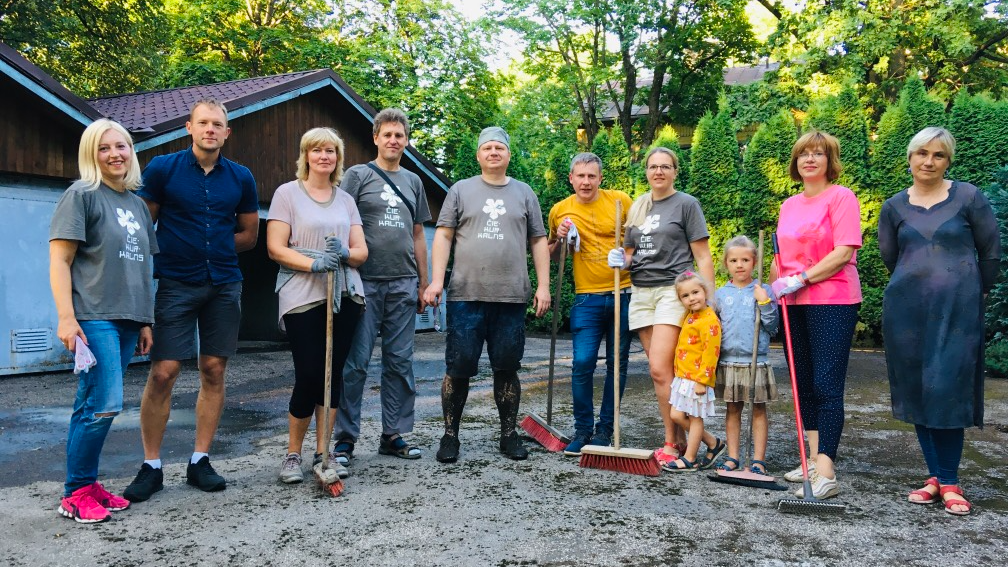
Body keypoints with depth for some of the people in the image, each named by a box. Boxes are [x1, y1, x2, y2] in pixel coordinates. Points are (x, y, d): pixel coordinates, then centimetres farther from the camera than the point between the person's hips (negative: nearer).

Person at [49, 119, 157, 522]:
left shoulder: (137, 204, 17)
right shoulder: (82, 195, -2)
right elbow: (59, 262, -7)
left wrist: (145, 321, 18)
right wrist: (66, 317, -16)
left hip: (127, 321, 6)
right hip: (93, 319, -6)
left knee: (93, 406, 10)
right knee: (104, 405, -11)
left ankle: (87, 485, 17)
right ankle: (75, 494, 3)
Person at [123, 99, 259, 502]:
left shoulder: (241, 178, 7)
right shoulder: (162, 169, -1)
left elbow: (249, 234, 14)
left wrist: (212, 247, 3)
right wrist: (176, 248, -5)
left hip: (224, 286, 3)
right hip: (175, 285, -3)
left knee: (213, 372, 5)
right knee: (163, 373, -5)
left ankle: (200, 461, 16)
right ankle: (151, 466, 8)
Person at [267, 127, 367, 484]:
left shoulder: (345, 199, 14)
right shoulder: (288, 193, 2)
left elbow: (361, 251, 10)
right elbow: (275, 248, -6)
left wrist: (345, 253, -13)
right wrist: (313, 263, -21)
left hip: (344, 297, 4)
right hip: (303, 298, -4)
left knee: (333, 374, 6)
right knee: (308, 376, -6)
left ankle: (323, 452, 18)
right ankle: (293, 455, 13)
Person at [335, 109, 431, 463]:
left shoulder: (413, 181, 17)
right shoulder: (357, 175, 4)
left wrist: (423, 283, 15)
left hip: (403, 283, 4)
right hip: (364, 281, -4)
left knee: (400, 362, 6)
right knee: (355, 362, -3)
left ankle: (394, 434, 15)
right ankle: (345, 437, 6)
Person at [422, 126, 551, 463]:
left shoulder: (524, 193, 13)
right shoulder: (461, 190, 9)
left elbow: (538, 242, 12)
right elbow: (443, 236, 4)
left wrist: (543, 286, 3)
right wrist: (436, 280, -7)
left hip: (512, 298, 1)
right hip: (466, 296, -1)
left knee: (507, 369, 7)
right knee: (458, 369, 0)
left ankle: (509, 435, 20)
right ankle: (450, 435, 12)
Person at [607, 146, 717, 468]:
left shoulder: (686, 204, 1)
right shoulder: (637, 207, 17)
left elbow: (703, 257, -2)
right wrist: (621, 260, 1)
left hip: (673, 291, -6)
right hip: (641, 293, 6)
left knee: (660, 369, -15)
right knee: (663, 373, 4)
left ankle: (672, 444, -4)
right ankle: (681, 441, 12)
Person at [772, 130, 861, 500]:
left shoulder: (841, 197, -5)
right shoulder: (789, 205, 16)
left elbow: (844, 251, -14)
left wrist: (800, 280, -16)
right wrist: (772, 289, 14)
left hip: (832, 302, -7)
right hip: (795, 304, 7)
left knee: (827, 385, -10)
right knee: (803, 384, 10)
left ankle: (825, 475, -9)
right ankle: (814, 461, 21)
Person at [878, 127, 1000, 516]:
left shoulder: (968, 198, 0)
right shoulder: (894, 206, 7)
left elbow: (991, 252, 6)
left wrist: (977, 293, 14)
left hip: (957, 309, -3)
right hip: (907, 309, 3)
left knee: (947, 391, -7)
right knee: (916, 391, 4)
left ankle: (949, 482, 3)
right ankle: (935, 477, 14)